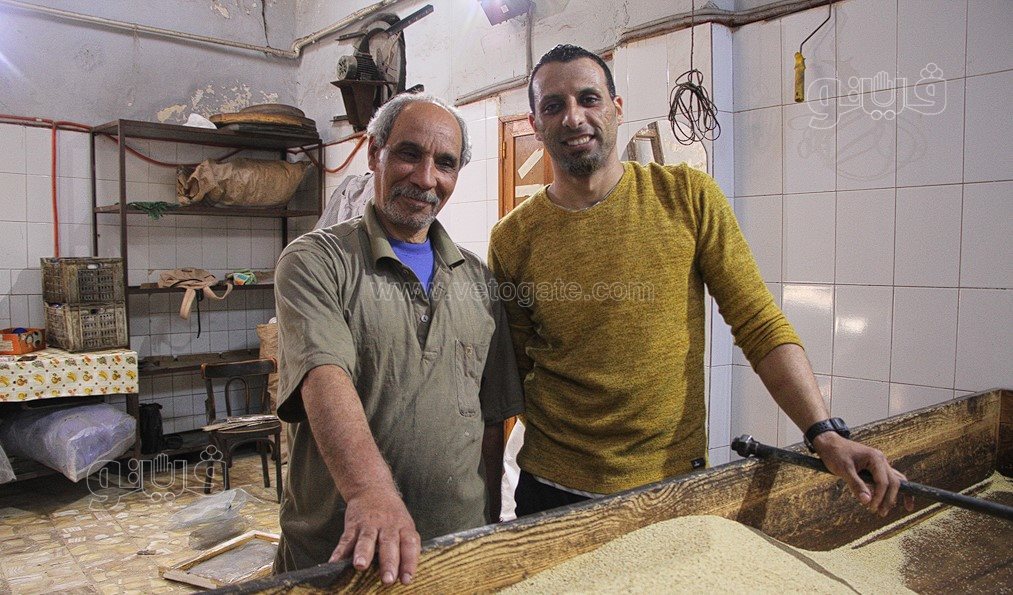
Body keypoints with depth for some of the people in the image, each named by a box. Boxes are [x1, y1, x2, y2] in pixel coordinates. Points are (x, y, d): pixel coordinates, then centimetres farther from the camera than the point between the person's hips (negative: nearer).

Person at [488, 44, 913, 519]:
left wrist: (825, 434, -14)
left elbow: (760, 324, -5)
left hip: (677, 478, 0)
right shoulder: (512, 240, -5)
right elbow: (511, 374, 1)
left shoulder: (689, 196, -6)